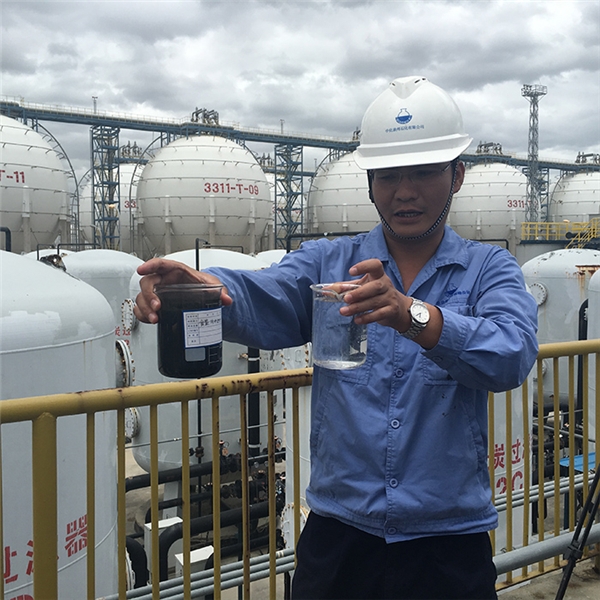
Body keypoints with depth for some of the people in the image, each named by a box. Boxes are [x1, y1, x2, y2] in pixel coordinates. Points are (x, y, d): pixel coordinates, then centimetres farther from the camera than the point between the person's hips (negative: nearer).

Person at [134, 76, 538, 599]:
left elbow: (512, 354, -19)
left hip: (448, 543, -1)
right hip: (338, 536, 1)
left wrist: (413, 315, -37)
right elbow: (261, 301, -17)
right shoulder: (327, 263, 2)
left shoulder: (490, 270, 0)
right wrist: (203, 286, -39)